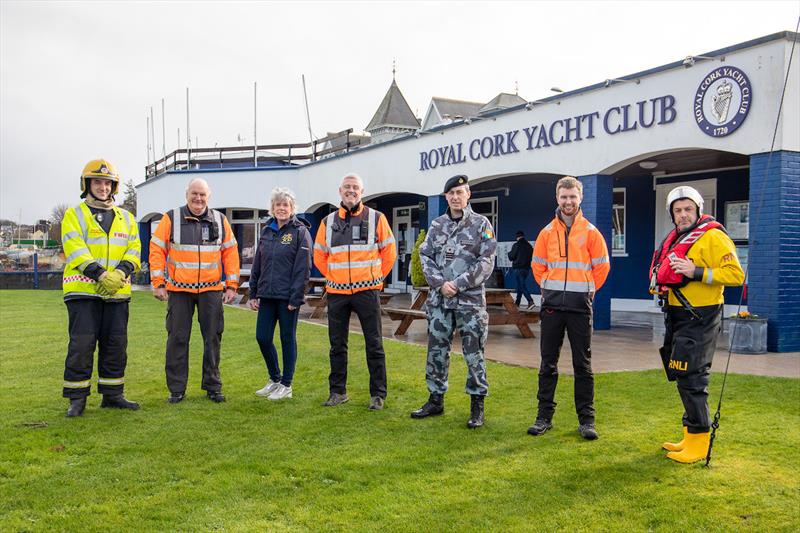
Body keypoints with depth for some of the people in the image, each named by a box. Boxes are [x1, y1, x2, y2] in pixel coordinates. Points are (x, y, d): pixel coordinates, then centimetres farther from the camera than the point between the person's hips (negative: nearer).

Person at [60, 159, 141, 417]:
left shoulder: (126, 218, 17)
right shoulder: (74, 215, 4)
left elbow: (134, 249, 7)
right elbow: (75, 249, -9)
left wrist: (120, 273, -12)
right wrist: (101, 275, -20)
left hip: (117, 293, 4)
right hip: (83, 290, -4)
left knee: (116, 344, 7)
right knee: (82, 344, -6)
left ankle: (112, 394, 19)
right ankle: (77, 399, 5)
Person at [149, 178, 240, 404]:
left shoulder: (220, 220, 6)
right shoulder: (171, 218, 1)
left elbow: (230, 252, 8)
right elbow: (157, 250, 1)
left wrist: (232, 285, 3)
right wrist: (158, 283, -5)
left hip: (211, 290, 1)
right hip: (179, 289, -1)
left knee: (213, 338, 6)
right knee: (177, 338, 4)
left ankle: (213, 386, 18)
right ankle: (176, 389, 14)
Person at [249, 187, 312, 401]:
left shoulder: (300, 232, -6)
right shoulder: (266, 231, 12)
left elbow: (303, 268, -11)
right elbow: (257, 265, 15)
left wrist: (296, 297, -15)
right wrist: (253, 293, 11)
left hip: (288, 297, -6)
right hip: (267, 295, 6)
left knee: (287, 339, 4)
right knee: (262, 337, 6)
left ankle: (286, 385, 15)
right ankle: (274, 379, 25)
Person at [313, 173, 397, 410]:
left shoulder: (376, 218, 1)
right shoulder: (328, 222, 8)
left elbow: (389, 252, 7)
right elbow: (319, 256, 18)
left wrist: (375, 277, 7)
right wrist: (333, 277, 12)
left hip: (367, 292, -3)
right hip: (336, 292, 3)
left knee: (374, 344, 1)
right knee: (337, 344, 10)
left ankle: (378, 394, 10)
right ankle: (337, 391, 21)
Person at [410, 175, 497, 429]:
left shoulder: (481, 224, 0)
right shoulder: (436, 225, 11)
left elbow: (486, 263, -6)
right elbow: (425, 256, 6)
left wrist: (458, 284, -13)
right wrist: (440, 283, -9)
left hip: (470, 299, -4)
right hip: (438, 299, 4)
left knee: (474, 353, 0)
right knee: (436, 350, 10)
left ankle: (477, 405, 10)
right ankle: (436, 400, 23)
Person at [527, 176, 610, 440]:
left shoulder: (590, 232, 3)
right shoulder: (547, 232, 8)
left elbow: (602, 266, 6)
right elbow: (538, 265, 16)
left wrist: (587, 289, 4)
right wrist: (549, 287, 8)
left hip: (580, 304, -2)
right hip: (552, 304, 2)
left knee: (583, 364, 3)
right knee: (548, 363, 6)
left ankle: (586, 420, 9)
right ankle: (544, 416, 14)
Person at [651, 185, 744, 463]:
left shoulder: (713, 237, -12)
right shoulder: (676, 239, 15)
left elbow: (736, 275, -20)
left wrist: (696, 272, -26)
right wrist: (660, 284, 7)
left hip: (698, 318, -9)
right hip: (677, 316, 9)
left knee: (690, 378, -8)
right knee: (683, 377, 15)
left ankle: (699, 441, 2)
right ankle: (690, 436, 26)